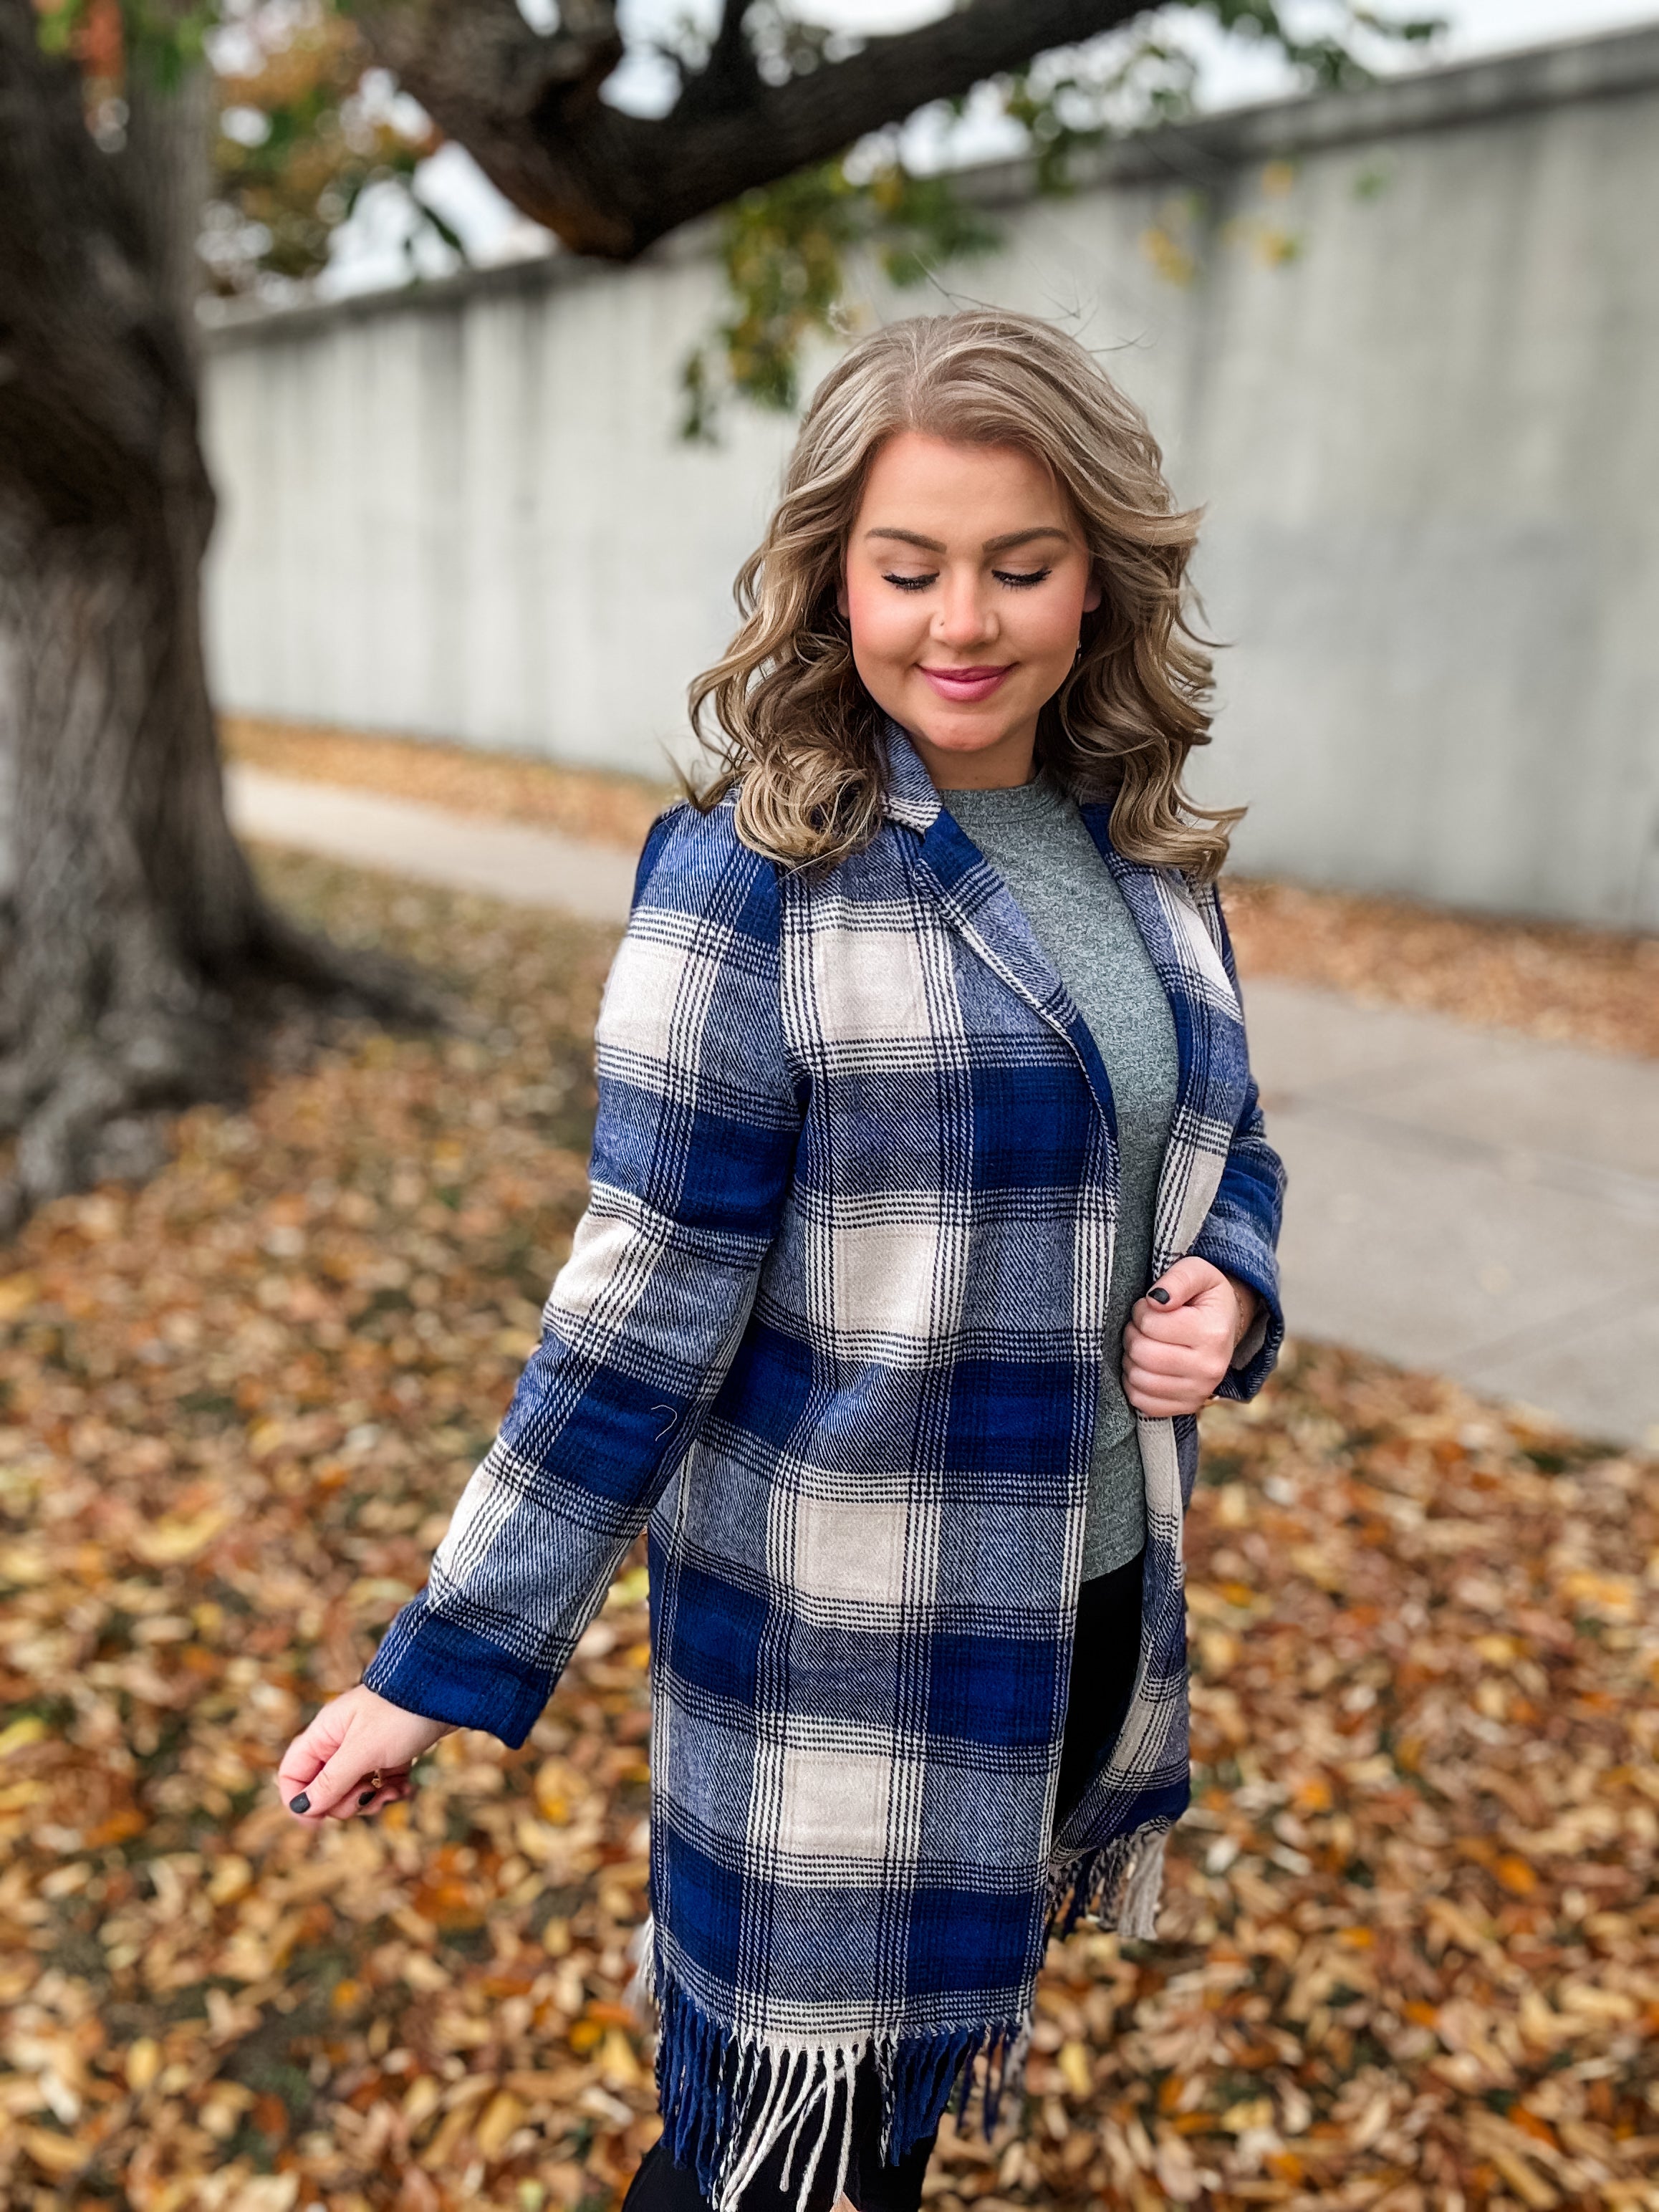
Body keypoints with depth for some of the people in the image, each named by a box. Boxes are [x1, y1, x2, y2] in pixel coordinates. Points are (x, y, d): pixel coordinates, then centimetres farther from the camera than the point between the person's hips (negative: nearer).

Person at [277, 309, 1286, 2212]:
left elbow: (1219, 1148, 13)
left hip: (1097, 1593, 6)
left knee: (933, 2058, 26)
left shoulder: (1143, 849, 1)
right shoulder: (750, 879, -17)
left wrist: (1226, 1293, -9)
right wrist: (446, 1661, -13)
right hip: (844, 1627, -6)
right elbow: (643, 1304, -15)